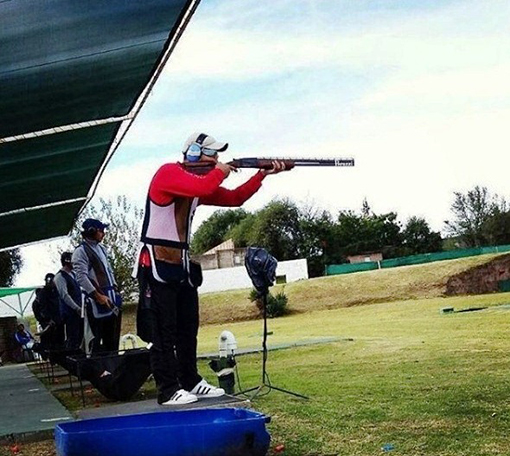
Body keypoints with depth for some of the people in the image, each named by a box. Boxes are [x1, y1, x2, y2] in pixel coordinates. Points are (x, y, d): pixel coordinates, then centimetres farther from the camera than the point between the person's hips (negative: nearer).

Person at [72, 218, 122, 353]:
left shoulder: (101, 248, 19)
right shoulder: (81, 251, -7)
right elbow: (82, 277, -16)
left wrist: (115, 290, 14)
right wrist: (98, 295, -18)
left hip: (111, 296, 8)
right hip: (97, 300, -8)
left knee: (113, 337, 9)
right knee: (100, 336, -8)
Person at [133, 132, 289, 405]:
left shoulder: (201, 179, 14)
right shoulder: (168, 173, -13)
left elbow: (235, 198, 13)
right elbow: (204, 189, -30)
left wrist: (262, 174, 3)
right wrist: (220, 172, -9)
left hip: (182, 264, 9)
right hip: (157, 264, -9)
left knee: (188, 326, 13)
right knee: (163, 329, -6)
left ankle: (190, 381, 22)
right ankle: (168, 390, -2)